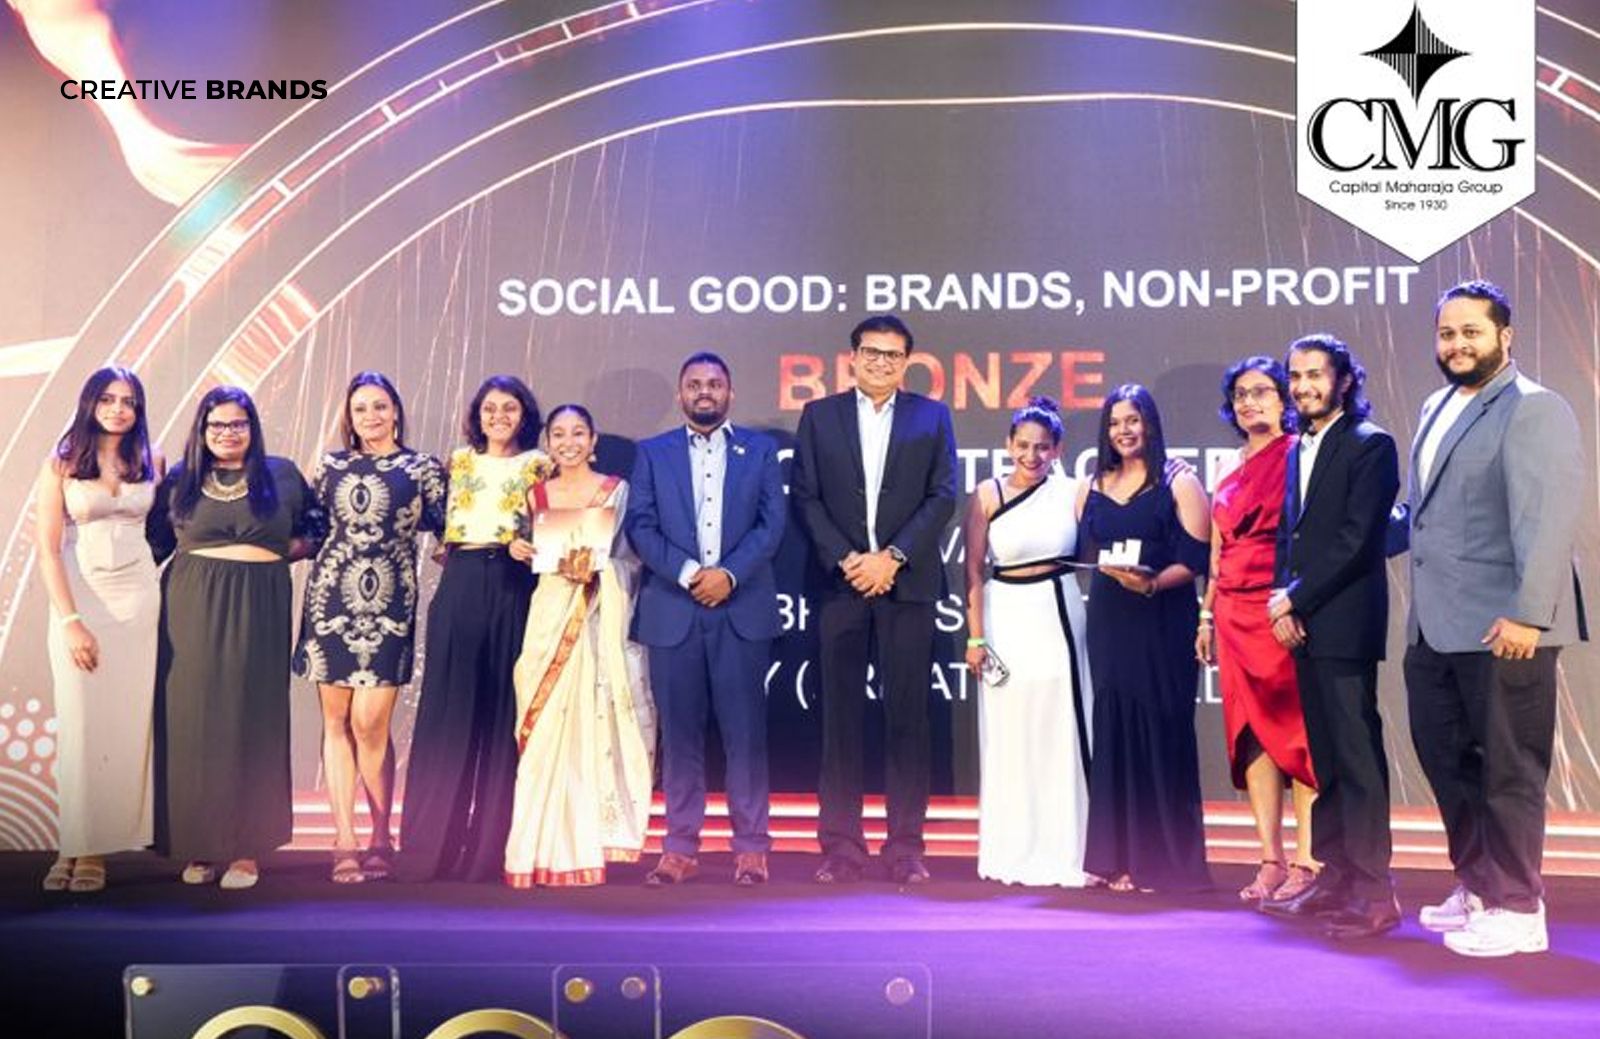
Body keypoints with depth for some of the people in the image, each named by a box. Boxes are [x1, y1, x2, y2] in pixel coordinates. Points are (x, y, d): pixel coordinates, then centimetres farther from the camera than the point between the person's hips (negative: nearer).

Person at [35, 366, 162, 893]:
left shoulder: (150, 462, 7)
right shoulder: (60, 465, -1)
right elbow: (48, 550, -5)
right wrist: (70, 621, -12)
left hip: (138, 601, 2)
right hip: (81, 602, -2)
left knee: (125, 725, 2)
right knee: (80, 726, -1)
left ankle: (97, 848, 9)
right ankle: (75, 845, 8)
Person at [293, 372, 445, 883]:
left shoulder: (423, 469, 5)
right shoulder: (331, 465, 11)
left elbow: (444, 530, 7)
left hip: (388, 605, -3)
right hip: (331, 599, 3)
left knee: (369, 723, -6)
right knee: (336, 721, 4)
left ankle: (380, 838, 9)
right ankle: (344, 841, 11)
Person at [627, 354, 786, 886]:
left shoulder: (760, 449, 11)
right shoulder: (652, 453, 13)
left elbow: (773, 522, 2)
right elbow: (640, 525, 3)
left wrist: (729, 573, -11)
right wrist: (687, 573, -11)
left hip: (742, 608, -1)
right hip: (672, 609, 1)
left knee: (745, 730, 0)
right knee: (679, 732, 4)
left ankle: (751, 846, 7)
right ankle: (680, 847, 11)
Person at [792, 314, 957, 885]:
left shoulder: (932, 417, 9)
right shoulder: (819, 415, 10)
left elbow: (943, 497, 1)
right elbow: (805, 497, 4)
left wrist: (892, 557, -10)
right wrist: (847, 559, -8)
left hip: (907, 582, 0)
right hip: (840, 582, 1)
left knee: (907, 717, 2)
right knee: (841, 717, 3)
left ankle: (905, 848, 9)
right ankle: (841, 846, 9)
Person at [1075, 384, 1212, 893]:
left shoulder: (1179, 482, 1)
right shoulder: (1092, 487, 14)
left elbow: (1197, 558, -7)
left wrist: (1152, 583, -21)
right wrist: (1109, 576, 1)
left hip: (1163, 621, -4)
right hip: (1108, 620, 4)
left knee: (1162, 732, -2)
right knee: (1113, 731, 3)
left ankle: (1165, 860, 6)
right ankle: (1121, 860, 10)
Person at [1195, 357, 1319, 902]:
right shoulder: (1233, 473, 18)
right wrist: (1207, 615, 16)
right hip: (1236, 613, 7)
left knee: (1295, 730, -6)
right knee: (1251, 734, 6)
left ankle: (1306, 862, -1)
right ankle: (1271, 860, 11)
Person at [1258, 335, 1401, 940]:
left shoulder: (1370, 445, -6)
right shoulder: (1298, 449, 18)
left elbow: (1357, 539, -14)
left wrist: (1295, 597, -12)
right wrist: (1281, 600, 3)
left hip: (1344, 624, -8)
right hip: (1302, 624, 8)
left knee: (1357, 753, -7)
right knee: (1325, 758, 12)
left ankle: (1375, 895, -1)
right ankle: (1336, 878, 20)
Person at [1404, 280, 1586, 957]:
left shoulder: (1534, 410, -10)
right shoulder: (1437, 408, 16)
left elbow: (1550, 519, -19)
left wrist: (1526, 614, -25)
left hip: (1502, 628, -8)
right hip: (1435, 628, 8)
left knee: (1507, 771, 2)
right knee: (1444, 757, 16)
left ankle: (1517, 912, 14)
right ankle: (1476, 887, 32)